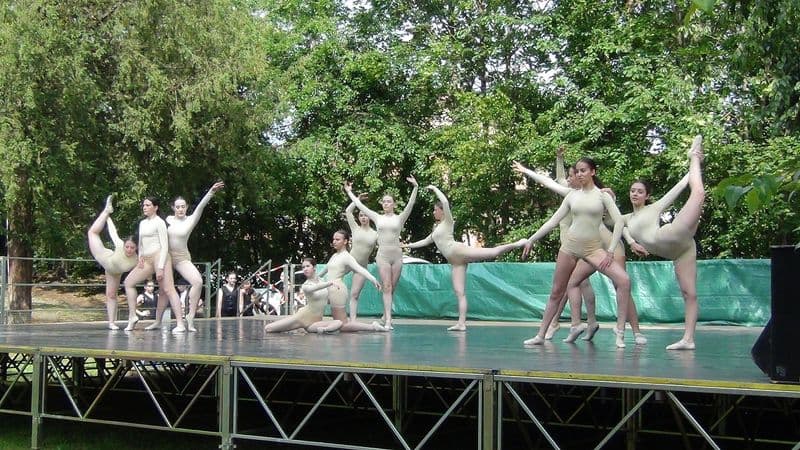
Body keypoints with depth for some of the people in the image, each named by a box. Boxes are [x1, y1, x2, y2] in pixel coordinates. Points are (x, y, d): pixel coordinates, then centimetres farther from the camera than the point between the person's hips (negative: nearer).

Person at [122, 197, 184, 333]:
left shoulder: (159, 222, -4)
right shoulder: (142, 223, 20)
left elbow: (164, 245, -10)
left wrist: (160, 267, -17)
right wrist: (140, 257, 7)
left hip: (159, 256, -9)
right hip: (147, 259, 9)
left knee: (168, 289, -15)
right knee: (128, 282, 5)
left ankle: (180, 324, -20)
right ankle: (132, 316, 8)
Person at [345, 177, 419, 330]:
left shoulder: (400, 218, 6)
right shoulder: (377, 218, 10)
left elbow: (410, 205, -8)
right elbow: (360, 205, 13)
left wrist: (415, 188, -20)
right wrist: (349, 192, 16)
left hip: (397, 255, 0)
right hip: (383, 255, 0)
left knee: (392, 288, 5)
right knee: (386, 287, -8)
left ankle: (385, 316, 18)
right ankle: (388, 320, -15)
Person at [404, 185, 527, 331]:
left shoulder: (448, 221, 9)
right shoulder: (436, 229, 31)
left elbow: (445, 202, -7)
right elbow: (425, 241, 43)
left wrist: (434, 189, 0)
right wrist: (407, 245, 45)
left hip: (458, 250, -7)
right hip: (454, 261, 7)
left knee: (493, 252, -24)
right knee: (459, 292, -2)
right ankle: (461, 323, -7)